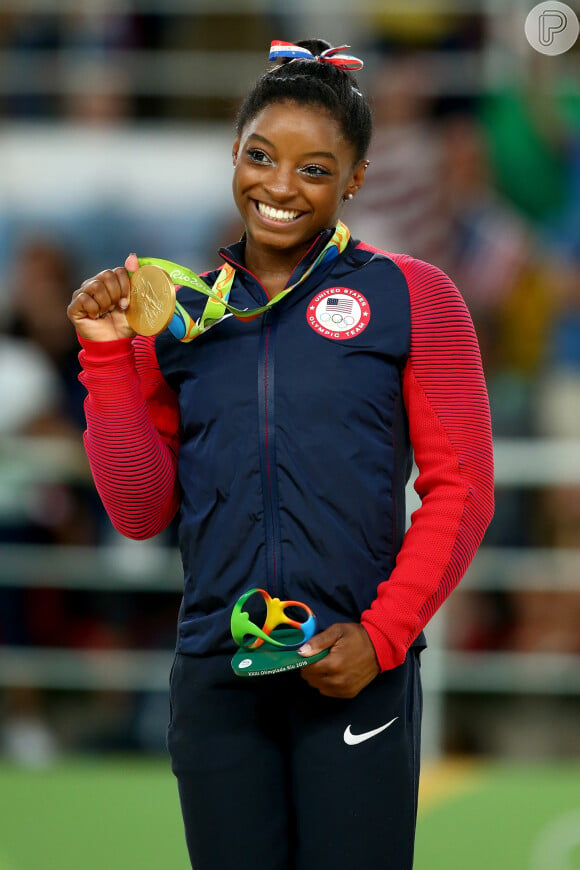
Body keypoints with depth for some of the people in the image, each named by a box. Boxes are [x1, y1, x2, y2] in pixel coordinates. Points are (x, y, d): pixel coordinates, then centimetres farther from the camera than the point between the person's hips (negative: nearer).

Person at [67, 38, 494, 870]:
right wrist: (108, 356, -1)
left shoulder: (412, 298, 1)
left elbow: (461, 489, 0)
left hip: (352, 677, -3)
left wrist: (382, 637, -9)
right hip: (215, 677, 3)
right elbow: (141, 512, 8)